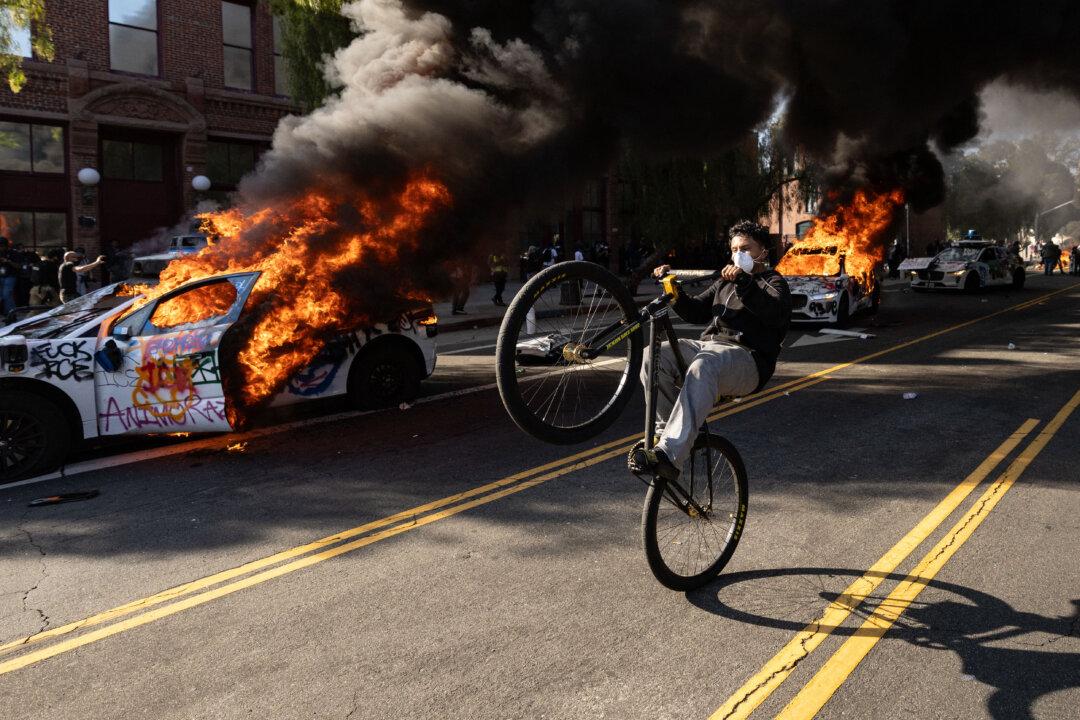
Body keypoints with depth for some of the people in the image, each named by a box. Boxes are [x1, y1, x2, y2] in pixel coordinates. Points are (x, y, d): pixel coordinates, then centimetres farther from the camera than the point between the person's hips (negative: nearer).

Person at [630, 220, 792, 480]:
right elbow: (695, 312, 26)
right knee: (653, 356, -22)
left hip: (746, 358, -6)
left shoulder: (773, 283, 12)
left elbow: (776, 313, -12)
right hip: (707, 346, 7)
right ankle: (670, 429, -16)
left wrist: (744, 282, -25)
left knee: (702, 367, -41)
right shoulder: (725, 283, 34)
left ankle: (669, 455, -50)